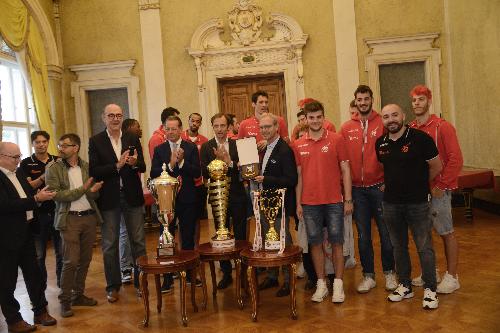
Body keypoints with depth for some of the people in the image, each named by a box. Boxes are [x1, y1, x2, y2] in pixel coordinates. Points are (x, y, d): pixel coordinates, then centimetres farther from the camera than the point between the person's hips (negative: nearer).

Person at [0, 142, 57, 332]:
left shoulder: (19, 172, 10)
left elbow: (28, 194, 14)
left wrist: (40, 195, -8)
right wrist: (36, 199, -25)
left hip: (26, 232, 8)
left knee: (34, 273, 15)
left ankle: (40, 311, 30)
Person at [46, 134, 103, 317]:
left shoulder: (87, 166, 8)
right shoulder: (53, 169, -1)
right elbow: (56, 195, -10)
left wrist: (93, 191, -13)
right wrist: (82, 190, -16)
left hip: (89, 217, 4)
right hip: (70, 219, -3)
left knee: (85, 260, 9)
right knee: (71, 262, -5)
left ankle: (78, 295, 24)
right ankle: (65, 300, 9)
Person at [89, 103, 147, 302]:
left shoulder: (133, 139, 5)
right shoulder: (95, 141, -2)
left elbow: (143, 167, 1)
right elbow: (94, 172, -10)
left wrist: (135, 163, -21)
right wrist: (117, 165, -21)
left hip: (132, 196, 2)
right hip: (108, 198, -1)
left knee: (138, 241, 9)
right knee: (109, 245, 9)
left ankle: (140, 281, 23)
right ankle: (113, 286, 23)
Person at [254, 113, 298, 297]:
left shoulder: (285, 150, -17)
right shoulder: (265, 149, 11)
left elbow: (291, 180, -22)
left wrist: (265, 179, -23)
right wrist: (256, 177, 0)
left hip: (280, 205, -9)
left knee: (283, 241, 2)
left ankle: (288, 280, 16)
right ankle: (271, 276, 32)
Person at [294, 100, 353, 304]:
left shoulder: (336, 139, -2)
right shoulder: (298, 145, 5)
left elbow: (345, 170, 0)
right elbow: (299, 175, 9)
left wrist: (348, 199, -4)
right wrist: (298, 203, 7)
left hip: (334, 201, -2)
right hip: (309, 203, 2)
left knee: (336, 242, 5)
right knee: (315, 243, 9)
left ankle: (338, 284, 18)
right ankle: (321, 284, 21)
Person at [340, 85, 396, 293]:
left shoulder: (383, 124, -1)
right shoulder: (346, 128, 6)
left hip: (379, 187, -2)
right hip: (357, 189, 2)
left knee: (385, 232, 6)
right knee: (363, 235, 10)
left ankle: (389, 273, 25)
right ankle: (368, 276, 23)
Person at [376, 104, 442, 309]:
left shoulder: (420, 138, -11)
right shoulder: (380, 143, 4)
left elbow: (436, 166, -3)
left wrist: (419, 185, 7)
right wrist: (391, 185, 12)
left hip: (418, 202, -5)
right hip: (391, 203, 5)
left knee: (424, 248, 1)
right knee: (399, 247, 14)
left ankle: (430, 290, 16)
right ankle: (405, 286, 28)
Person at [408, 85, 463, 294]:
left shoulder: (442, 127, -8)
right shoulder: (409, 130, 6)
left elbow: (456, 160, -12)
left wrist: (440, 186, -15)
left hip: (438, 190, -5)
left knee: (447, 233, 5)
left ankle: (452, 277, 18)